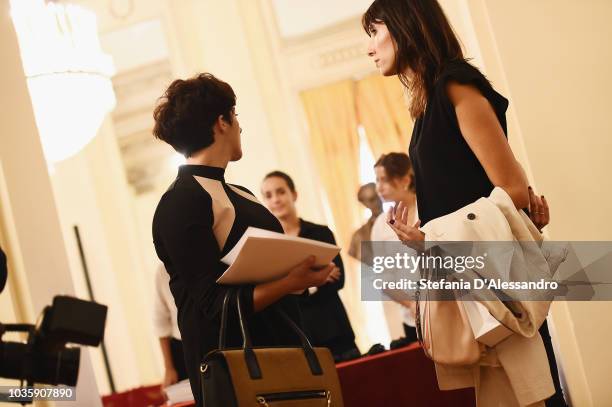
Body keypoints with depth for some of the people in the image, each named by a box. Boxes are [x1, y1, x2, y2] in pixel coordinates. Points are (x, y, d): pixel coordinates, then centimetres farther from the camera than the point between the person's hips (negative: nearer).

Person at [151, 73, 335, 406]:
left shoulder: (240, 194, 16)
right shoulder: (180, 204, -11)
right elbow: (211, 304, -16)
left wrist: (300, 274, 0)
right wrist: (289, 284, -25)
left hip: (280, 346, 8)